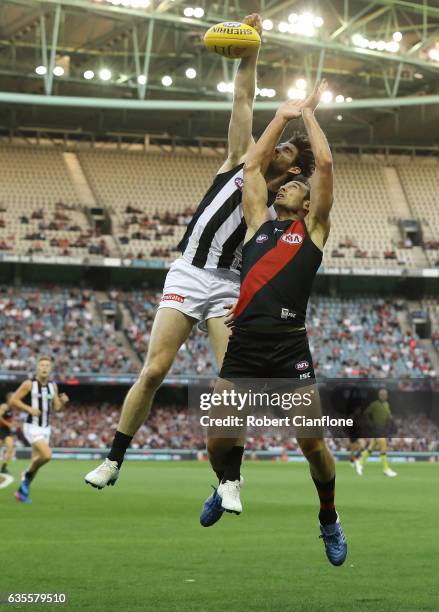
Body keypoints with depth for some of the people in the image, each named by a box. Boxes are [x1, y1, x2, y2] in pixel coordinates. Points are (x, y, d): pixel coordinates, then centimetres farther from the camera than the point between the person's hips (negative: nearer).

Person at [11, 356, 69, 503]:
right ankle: (27, 474, 2)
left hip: (45, 429, 6)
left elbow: (56, 407, 14)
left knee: (36, 460, 9)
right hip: (32, 427, -6)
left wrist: (62, 401, -8)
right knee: (46, 455, -24)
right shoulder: (29, 384, -9)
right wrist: (29, 409, -20)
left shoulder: (53, 386, 8)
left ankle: (22, 491, 22)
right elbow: (13, 400, -7)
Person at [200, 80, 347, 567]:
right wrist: (283, 115, 26)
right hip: (243, 347, 3)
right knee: (217, 440, -3)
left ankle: (329, 520, 18)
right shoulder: (258, 223, 20)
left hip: (289, 349, -3)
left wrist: (309, 114, 17)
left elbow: (325, 164, 6)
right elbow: (252, 165, 21)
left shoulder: (312, 228, 12)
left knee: (312, 442, -5)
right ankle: (228, 485, 30)